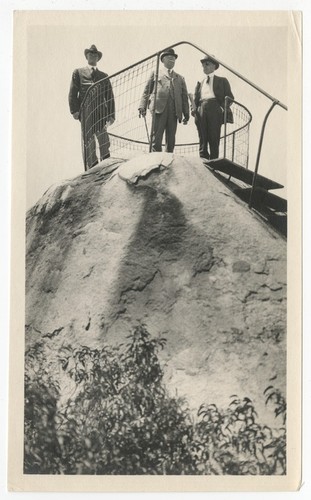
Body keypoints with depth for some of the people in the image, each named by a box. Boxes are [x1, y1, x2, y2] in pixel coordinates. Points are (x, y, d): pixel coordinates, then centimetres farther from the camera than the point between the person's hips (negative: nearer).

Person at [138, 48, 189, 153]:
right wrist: (142, 106, -4)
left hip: (174, 111, 3)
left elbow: (184, 97, 18)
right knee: (156, 138, -11)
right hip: (159, 108, -3)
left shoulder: (180, 78, 26)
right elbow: (147, 91, 11)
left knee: (171, 140, -2)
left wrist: (186, 114, 7)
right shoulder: (155, 73, 19)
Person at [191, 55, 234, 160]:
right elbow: (195, 98, 19)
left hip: (214, 111, -3)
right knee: (202, 140, -1)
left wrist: (223, 107, -8)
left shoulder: (222, 81, 16)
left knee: (214, 139, -8)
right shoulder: (200, 83, 25)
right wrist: (193, 108, -1)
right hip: (201, 111, 3)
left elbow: (229, 97, 9)